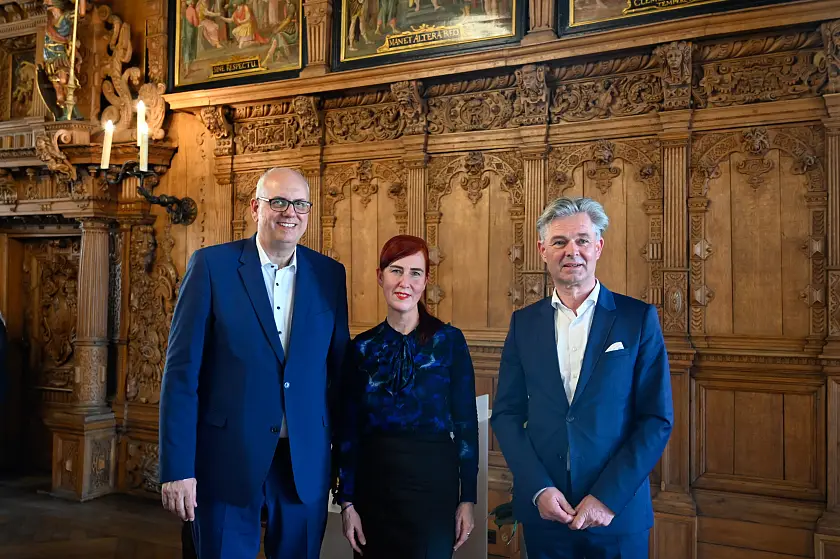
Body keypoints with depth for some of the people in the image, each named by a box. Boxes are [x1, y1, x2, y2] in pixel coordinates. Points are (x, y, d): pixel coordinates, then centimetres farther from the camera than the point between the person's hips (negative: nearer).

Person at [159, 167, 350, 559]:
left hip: (306, 462, 3)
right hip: (228, 458, -2)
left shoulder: (329, 275, 4)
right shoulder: (211, 265, -5)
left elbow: (338, 368, 8)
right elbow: (182, 370, -7)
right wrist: (177, 467, -10)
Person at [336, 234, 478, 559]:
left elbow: (466, 423, -3)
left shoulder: (449, 341, -5)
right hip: (373, 484, 2)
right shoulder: (362, 348, 1)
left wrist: (468, 498, -5)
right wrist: (347, 502, 0)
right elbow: (348, 431, 3)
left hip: (434, 484, -2)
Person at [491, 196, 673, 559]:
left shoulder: (638, 318, -4)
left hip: (618, 514, -2)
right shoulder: (524, 322, 2)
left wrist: (608, 496, -12)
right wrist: (539, 489, -9)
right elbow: (506, 414, 2)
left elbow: (658, 419, -6)